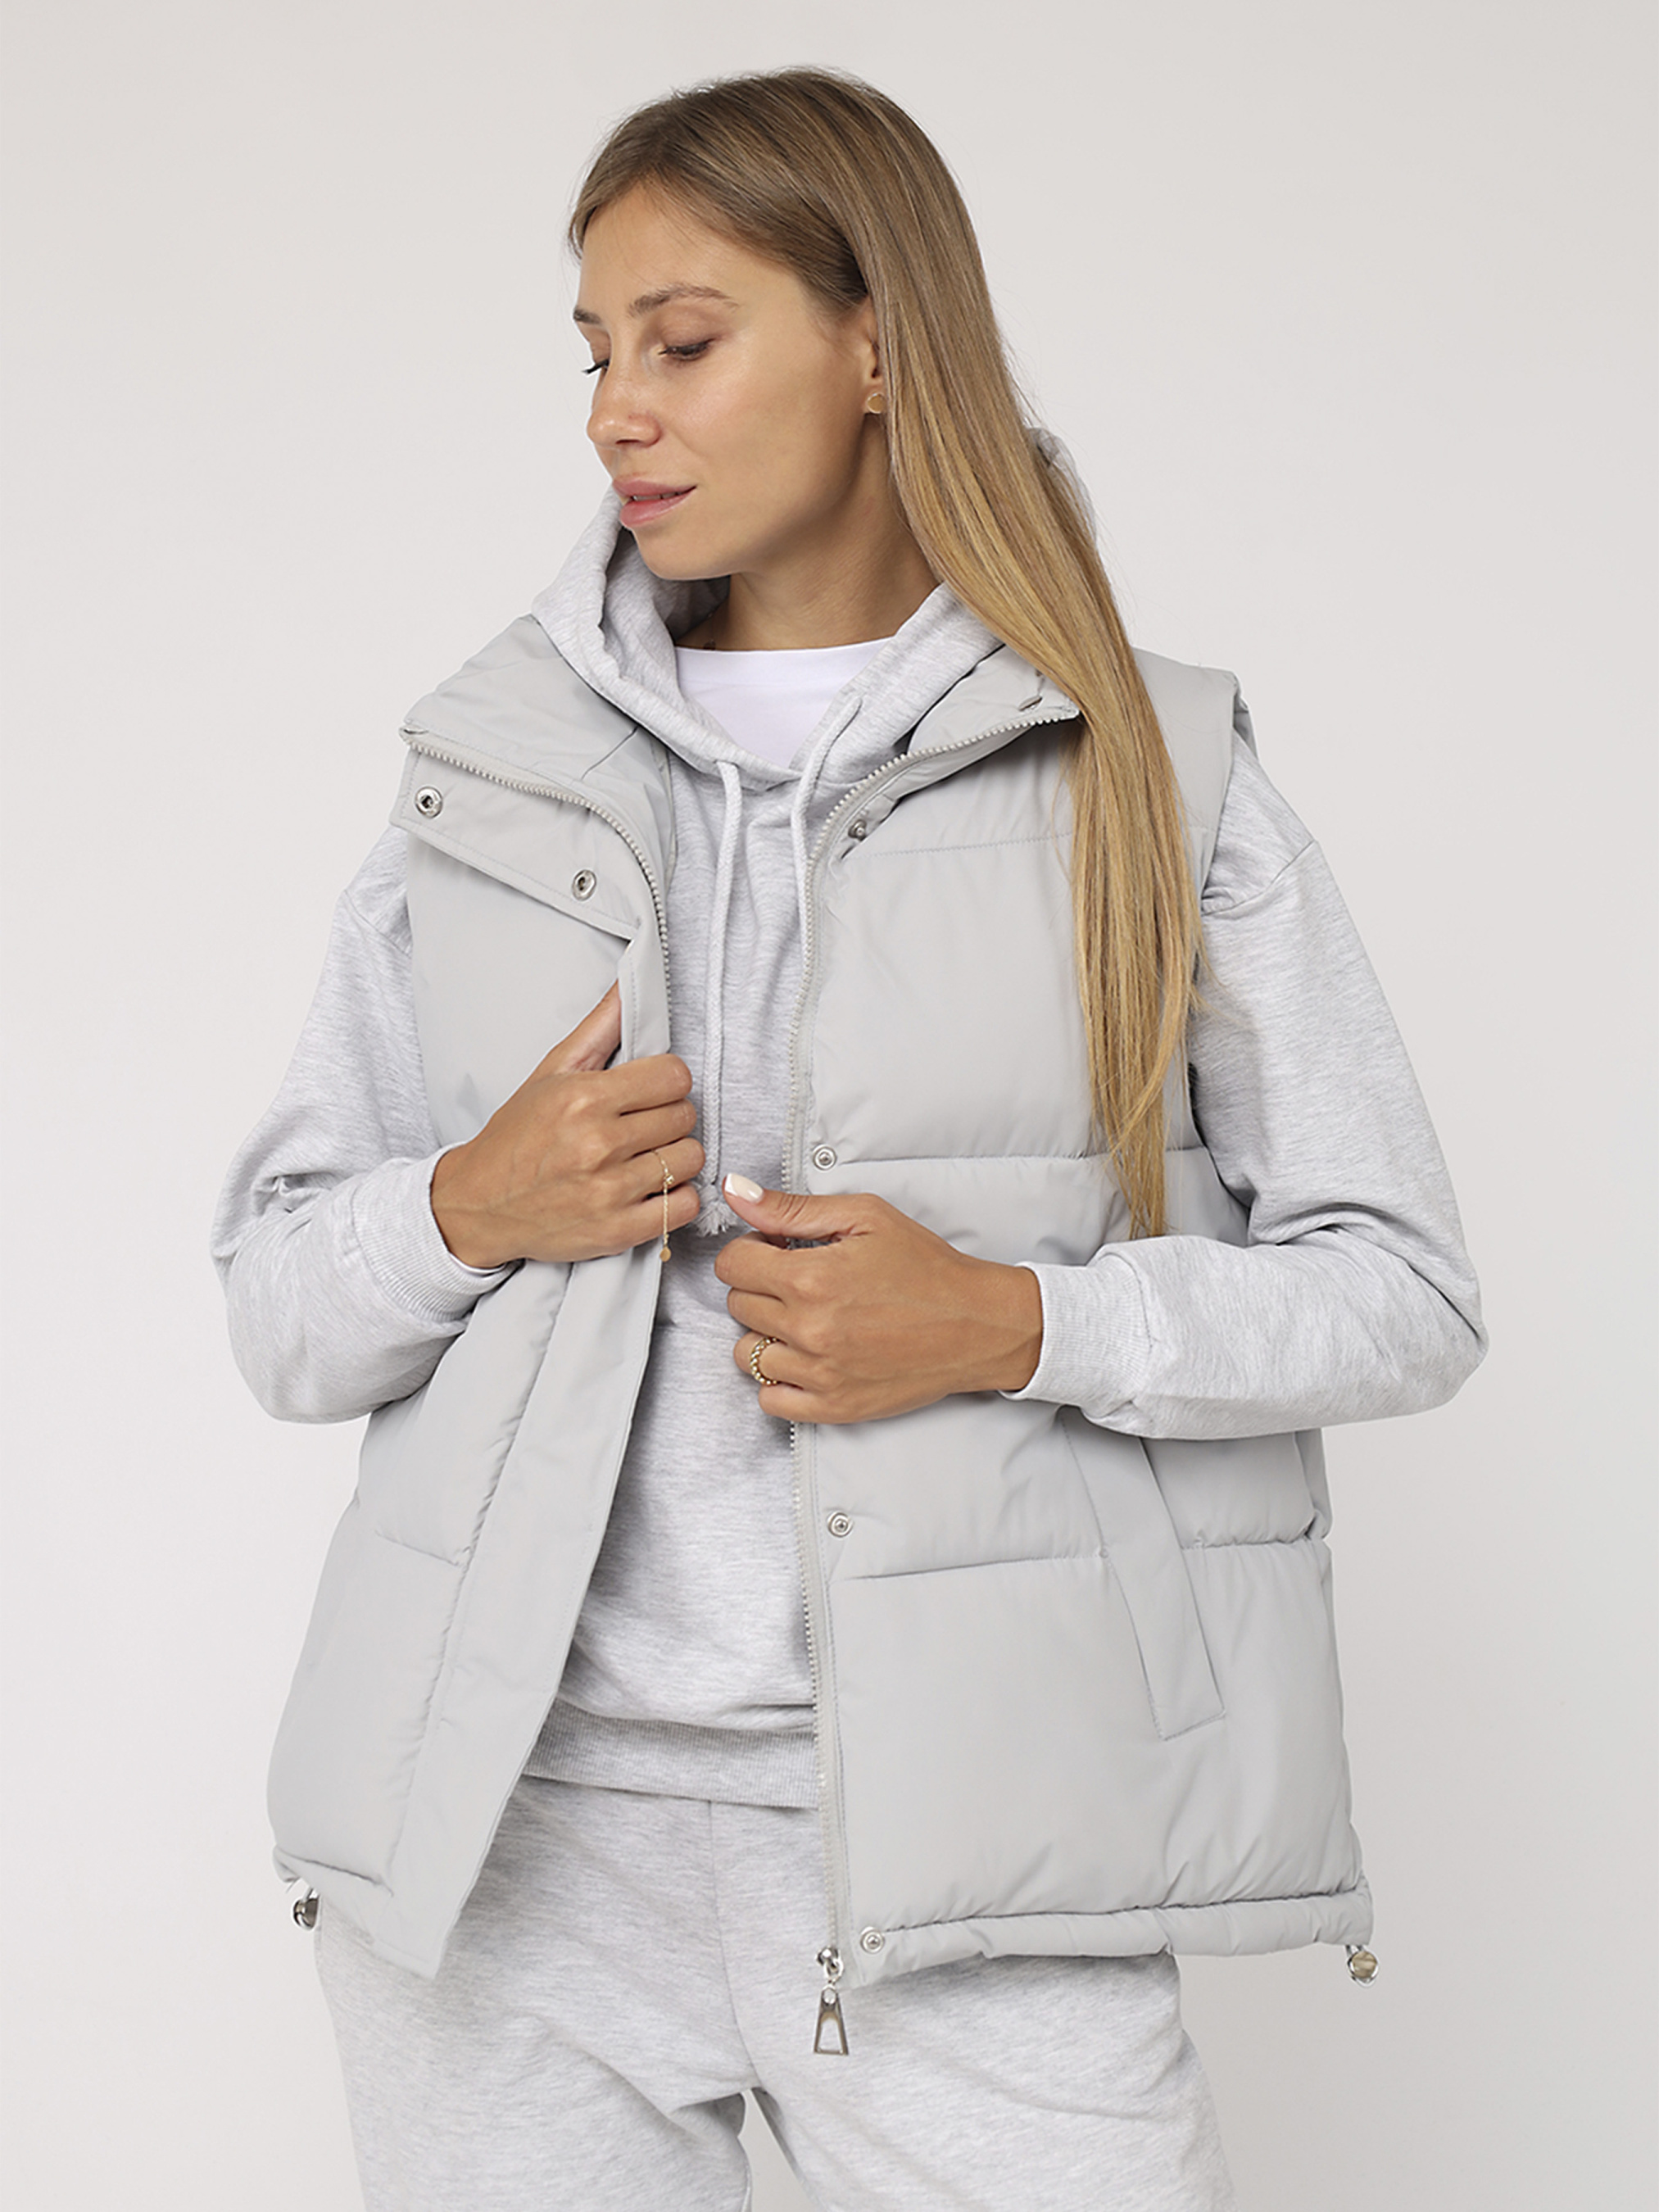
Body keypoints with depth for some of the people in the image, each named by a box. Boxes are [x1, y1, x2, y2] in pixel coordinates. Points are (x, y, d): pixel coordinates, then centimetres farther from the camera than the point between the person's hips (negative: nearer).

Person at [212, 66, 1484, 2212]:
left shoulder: (1146, 775, 3)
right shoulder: (498, 770, 10)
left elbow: (1397, 1288, 2)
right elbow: (278, 1304, 13)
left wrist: (1010, 1323, -13)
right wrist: (470, 1212, -8)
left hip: (954, 1848, -2)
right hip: (517, 1822, 2)